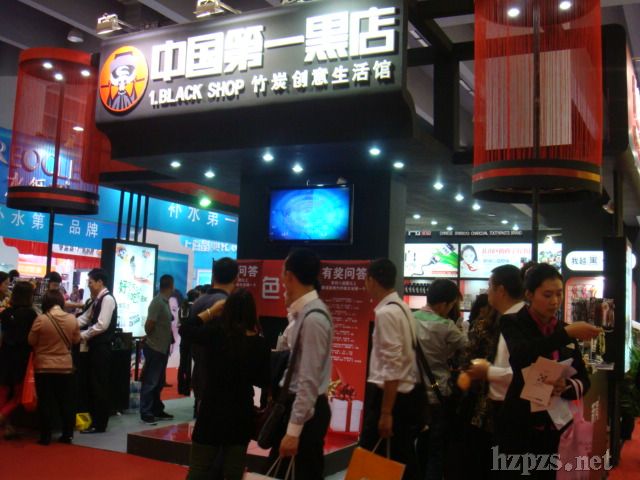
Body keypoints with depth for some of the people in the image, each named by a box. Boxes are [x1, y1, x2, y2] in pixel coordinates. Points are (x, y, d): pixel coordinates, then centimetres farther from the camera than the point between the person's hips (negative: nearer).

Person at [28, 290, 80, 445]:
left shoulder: (41, 319, -16)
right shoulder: (72, 319, -7)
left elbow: (31, 341, -4)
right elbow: (76, 340, 7)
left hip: (44, 367, -2)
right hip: (66, 366, 3)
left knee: (45, 402, 6)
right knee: (66, 401, 12)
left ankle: (45, 436, 10)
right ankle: (67, 434, 16)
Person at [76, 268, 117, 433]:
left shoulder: (107, 299, -14)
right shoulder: (97, 300, 15)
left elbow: (102, 325, -21)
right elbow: (84, 318, 19)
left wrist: (82, 335, -14)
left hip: (102, 347, -9)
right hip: (96, 346, 9)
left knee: (100, 386, -3)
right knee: (94, 385, 13)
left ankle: (99, 424, 4)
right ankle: (95, 420, 22)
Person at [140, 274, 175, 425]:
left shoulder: (165, 302, 11)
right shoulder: (158, 302, -17)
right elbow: (149, 325, -19)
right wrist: (151, 338, -2)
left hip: (162, 348, 9)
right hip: (155, 348, -9)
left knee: (159, 382, 15)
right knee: (150, 382, -2)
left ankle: (157, 410, 24)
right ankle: (146, 413, 3)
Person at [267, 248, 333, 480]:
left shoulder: (313, 318, -22)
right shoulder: (303, 312, 8)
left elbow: (309, 381, -23)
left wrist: (293, 430, -22)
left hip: (306, 410, -10)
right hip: (296, 404, 10)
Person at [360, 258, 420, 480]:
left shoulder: (386, 313, -18)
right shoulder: (401, 308, 11)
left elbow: (392, 368, -22)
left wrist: (385, 413, -20)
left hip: (388, 395, -9)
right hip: (406, 394, 9)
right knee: (402, 460, 14)